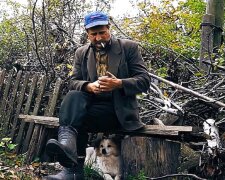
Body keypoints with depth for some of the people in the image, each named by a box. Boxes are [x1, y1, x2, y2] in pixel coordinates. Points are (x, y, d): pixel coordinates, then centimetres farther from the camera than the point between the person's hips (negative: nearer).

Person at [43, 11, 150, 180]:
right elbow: (74, 82, 8)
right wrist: (89, 86, -17)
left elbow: (144, 80, -4)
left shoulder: (129, 47, 1)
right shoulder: (81, 53, 12)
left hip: (118, 109, -3)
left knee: (79, 116, -30)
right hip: (91, 102, 4)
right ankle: (67, 144, -47)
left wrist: (119, 84, -23)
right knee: (73, 96, -30)